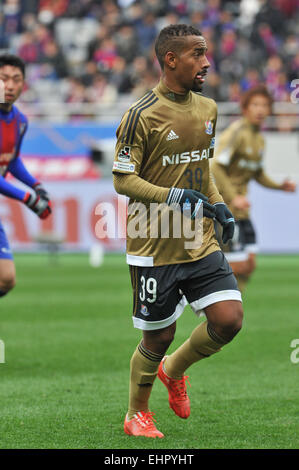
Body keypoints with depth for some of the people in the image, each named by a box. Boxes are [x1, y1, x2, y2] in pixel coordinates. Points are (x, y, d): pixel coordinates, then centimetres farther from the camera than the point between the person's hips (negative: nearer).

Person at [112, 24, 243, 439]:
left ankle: (174, 370, 22)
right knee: (158, 337, 2)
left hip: (201, 244, 6)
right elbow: (122, 179, -12)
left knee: (229, 319, -7)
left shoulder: (207, 109, 9)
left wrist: (217, 205, 8)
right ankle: (137, 414, 27)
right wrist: (172, 196, -24)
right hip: (155, 247, -6)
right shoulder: (142, 115, -13)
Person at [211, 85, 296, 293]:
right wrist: (233, 198, -29)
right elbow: (216, 168, -21)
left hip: (240, 208, 9)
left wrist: (280, 186, 8)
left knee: (249, 266, 6)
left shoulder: (259, 138, 12)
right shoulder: (236, 133, -15)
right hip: (223, 202, -9)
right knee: (238, 266, -10)